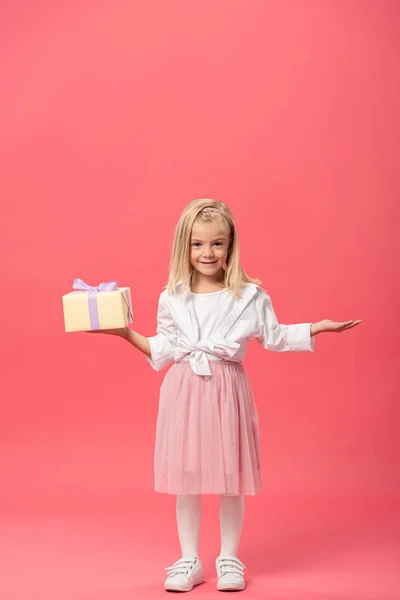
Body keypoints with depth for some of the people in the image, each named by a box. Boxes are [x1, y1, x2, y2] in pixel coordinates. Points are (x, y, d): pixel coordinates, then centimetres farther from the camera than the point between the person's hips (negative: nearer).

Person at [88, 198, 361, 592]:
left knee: (231, 479, 6)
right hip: (184, 390, 1)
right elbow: (163, 351, 9)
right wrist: (128, 334, 1)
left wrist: (316, 328, 3)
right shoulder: (172, 299, 3)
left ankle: (229, 557, 23)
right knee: (185, 479, 6)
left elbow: (274, 337, 9)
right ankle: (190, 560, 21)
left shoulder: (251, 296, -2)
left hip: (227, 390, -1)